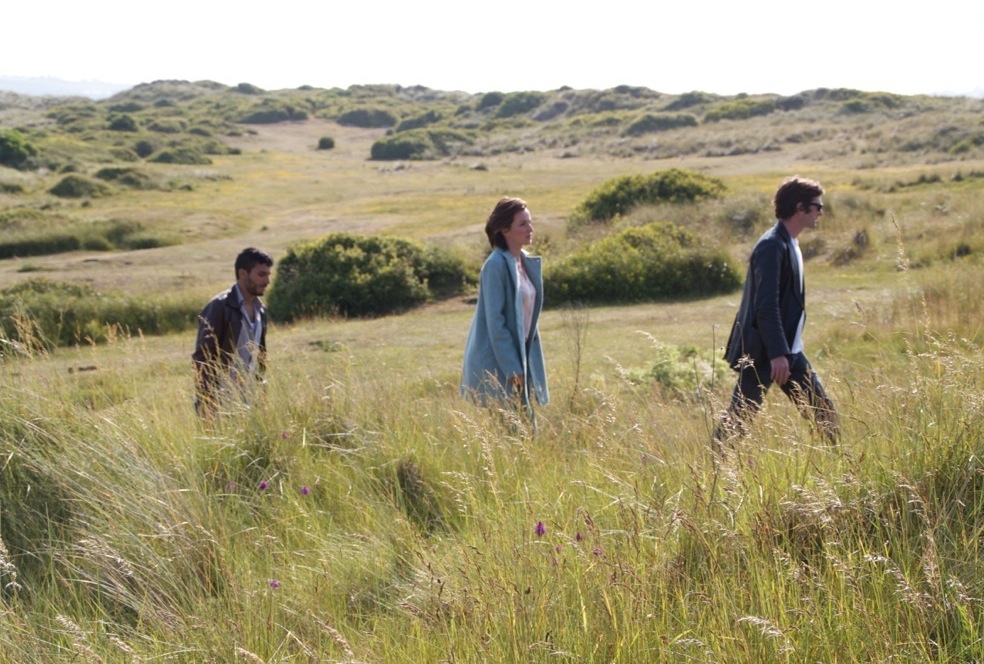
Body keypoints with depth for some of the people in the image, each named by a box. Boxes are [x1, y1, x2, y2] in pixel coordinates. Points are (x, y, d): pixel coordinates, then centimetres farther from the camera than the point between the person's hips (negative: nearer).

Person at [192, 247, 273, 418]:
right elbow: (202, 358, -14)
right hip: (220, 403, -6)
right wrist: (205, 405, -18)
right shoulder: (219, 307, -11)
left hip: (247, 402, 6)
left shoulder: (260, 309, 11)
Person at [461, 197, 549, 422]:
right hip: (496, 364, -8)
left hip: (520, 358, 8)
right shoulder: (496, 266, -15)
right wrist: (512, 369, -18)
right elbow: (495, 321, -18)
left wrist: (523, 365, 14)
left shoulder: (527, 263, 10)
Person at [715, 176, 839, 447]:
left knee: (824, 412, 9)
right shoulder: (772, 246, -17)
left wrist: (786, 351, 21)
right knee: (739, 417, -3)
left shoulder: (789, 244, 14)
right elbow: (766, 306, -24)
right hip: (763, 353, -10)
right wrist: (777, 354, -27)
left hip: (789, 350, 10)